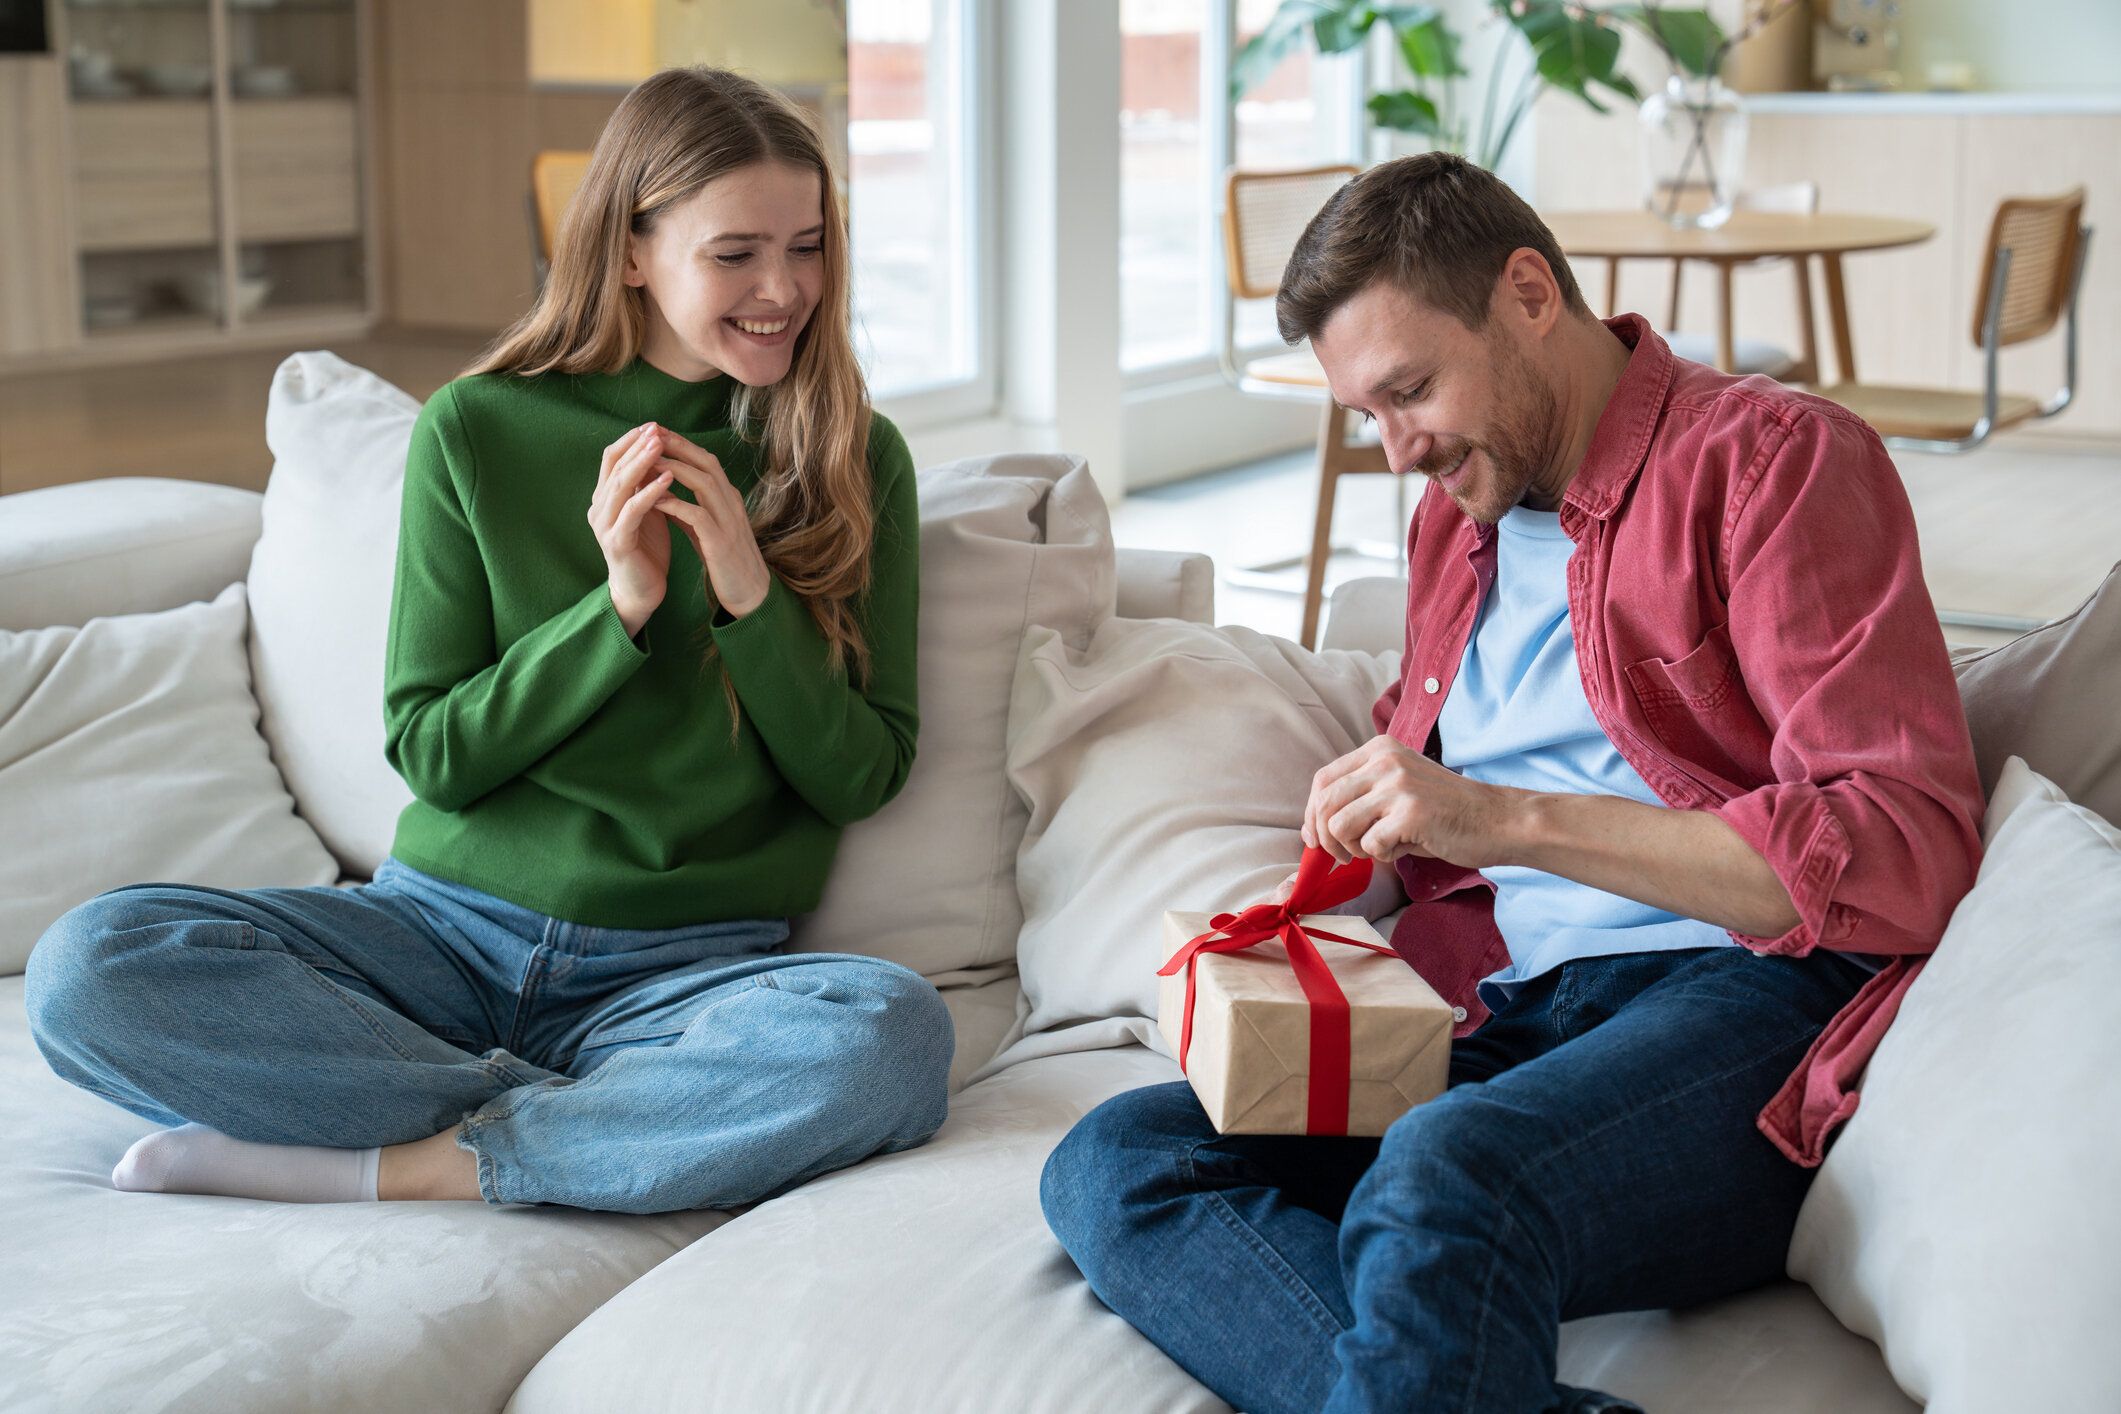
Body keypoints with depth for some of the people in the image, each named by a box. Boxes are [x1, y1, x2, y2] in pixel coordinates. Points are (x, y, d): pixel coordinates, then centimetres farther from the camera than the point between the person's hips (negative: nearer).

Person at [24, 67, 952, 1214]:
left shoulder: (858, 461, 4)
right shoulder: (476, 430, 2)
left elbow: (862, 777, 1)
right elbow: (431, 752, 0)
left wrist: (750, 596, -14)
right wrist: (619, 608, -14)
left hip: (686, 969, 0)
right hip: (447, 928, 1)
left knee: (892, 1035, -36)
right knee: (89, 965, -23)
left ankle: (370, 1167, -22)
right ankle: (593, 1129, -19)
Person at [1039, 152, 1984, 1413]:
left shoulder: (1773, 459, 1)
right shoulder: (1459, 512, 24)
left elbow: (1906, 850, -11)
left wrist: (1509, 821, -17)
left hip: (1735, 992, -8)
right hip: (1492, 1022, 8)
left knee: (1442, 1177, -39)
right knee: (1111, 1167, -18)